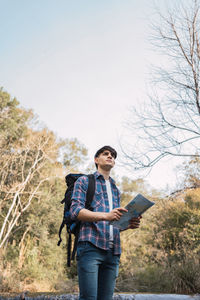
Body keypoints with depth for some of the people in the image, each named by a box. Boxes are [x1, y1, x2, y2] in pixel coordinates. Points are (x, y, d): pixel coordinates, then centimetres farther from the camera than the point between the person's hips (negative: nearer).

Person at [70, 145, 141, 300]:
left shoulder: (116, 190, 28)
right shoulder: (84, 181, 10)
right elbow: (75, 210, -4)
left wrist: (129, 224, 3)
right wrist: (105, 216, -19)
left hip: (112, 251, 6)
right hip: (91, 246, -5)